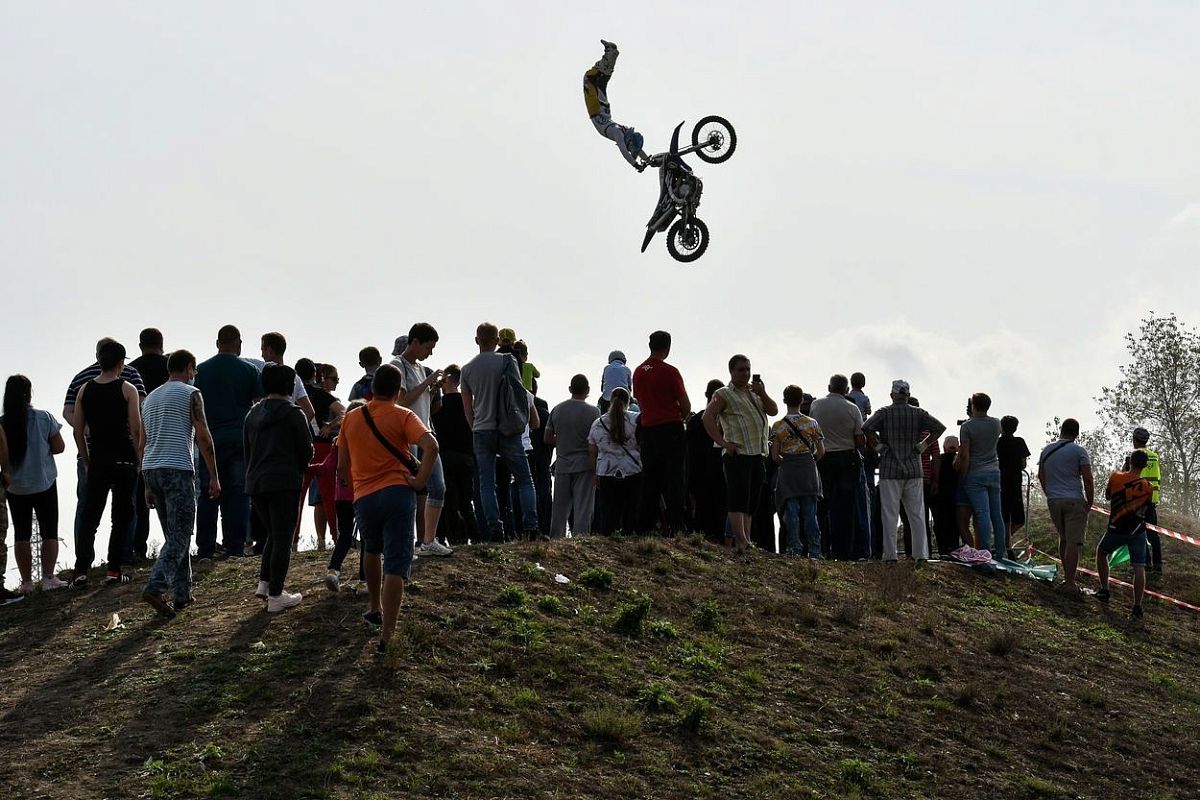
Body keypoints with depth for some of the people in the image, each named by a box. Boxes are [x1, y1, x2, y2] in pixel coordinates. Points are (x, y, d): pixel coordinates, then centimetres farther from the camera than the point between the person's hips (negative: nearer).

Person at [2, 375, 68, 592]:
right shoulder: (44, 418, -10)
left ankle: (26, 582, 8)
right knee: (49, 532, 8)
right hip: (44, 484, -1)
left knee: (21, 534, 9)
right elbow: (59, 447, -6)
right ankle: (48, 578, 2)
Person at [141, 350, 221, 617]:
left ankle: (182, 595, 12)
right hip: (178, 468, -7)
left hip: (151, 469, 7)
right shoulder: (190, 393, 0)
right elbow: (203, 437, -8)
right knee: (180, 537, -6)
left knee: (175, 535, 14)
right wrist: (214, 477, -5)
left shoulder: (150, 398, 21)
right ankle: (155, 587, -22)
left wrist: (148, 486, 23)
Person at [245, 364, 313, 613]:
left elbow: (247, 451, 16)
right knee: (283, 538, -2)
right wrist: (299, 470, 19)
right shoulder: (294, 414, -4)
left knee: (273, 534, 22)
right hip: (284, 483, -6)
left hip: (255, 483, 6)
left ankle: (264, 583, 15)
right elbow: (306, 451, -1)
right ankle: (275, 596, -5)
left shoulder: (253, 414, 13)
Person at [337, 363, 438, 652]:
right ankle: (386, 634, -14)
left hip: (363, 496, 4)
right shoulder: (403, 416, -1)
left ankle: (376, 609, 39)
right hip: (398, 493, -4)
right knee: (396, 565, -5)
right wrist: (420, 480, -10)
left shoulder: (351, 418, 10)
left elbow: (342, 466, 15)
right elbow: (431, 445, -19)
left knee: (373, 550, 31)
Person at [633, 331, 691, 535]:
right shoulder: (670, 372, -11)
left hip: (647, 428, 6)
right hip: (671, 429, -6)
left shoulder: (638, 372, 7)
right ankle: (675, 526, -7)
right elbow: (686, 406, -9)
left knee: (650, 481, 10)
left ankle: (645, 526, 10)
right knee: (674, 480, -3)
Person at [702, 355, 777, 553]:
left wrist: (762, 394, -4)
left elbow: (773, 411, 13)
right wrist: (723, 443, -17)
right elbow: (707, 417, -10)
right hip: (738, 454, -7)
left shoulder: (754, 392, 22)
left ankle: (744, 540, 15)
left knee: (751, 501, 9)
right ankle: (741, 541, -24)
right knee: (738, 498, -16)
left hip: (758, 455, 7)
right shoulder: (724, 394, 1)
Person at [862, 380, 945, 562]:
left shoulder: (884, 413, -3)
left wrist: (878, 447, -7)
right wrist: (922, 445, 0)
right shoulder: (918, 413, 4)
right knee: (917, 513, 7)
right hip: (914, 469, 2)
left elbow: (866, 428, -18)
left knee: (890, 514, 1)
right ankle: (921, 554, 5)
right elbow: (940, 427, -4)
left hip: (890, 470, -2)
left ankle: (890, 555, -1)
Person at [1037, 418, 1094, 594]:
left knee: (1063, 539, 19)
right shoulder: (1079, 451, -7)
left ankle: (1066, 576, 23)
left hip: (1053, 501, 5)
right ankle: (1069, 582, -7)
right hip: (1074, 501, -5)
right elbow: (1088, 479, -11)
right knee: (1074, 542, -4)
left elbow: (1041, 476, 18)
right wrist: (1090, 502, -2)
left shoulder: (1047, 450, 10)